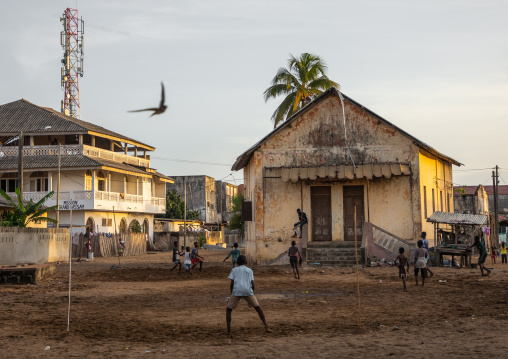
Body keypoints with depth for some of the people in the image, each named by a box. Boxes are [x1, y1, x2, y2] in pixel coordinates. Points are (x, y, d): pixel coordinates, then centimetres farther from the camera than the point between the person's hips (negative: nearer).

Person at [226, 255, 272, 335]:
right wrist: (252, 294, 25)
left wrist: (232, 294, 18)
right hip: (248, 291, 1)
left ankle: (229, 330, 4)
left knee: (228, 309, 16)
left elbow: (231, 283, 10)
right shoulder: (249, 270, 23)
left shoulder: (234, 270, 20)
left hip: (236, 292, -1)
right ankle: (266, 327, 6)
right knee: (258, 308, 15)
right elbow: (252, 284, 13)